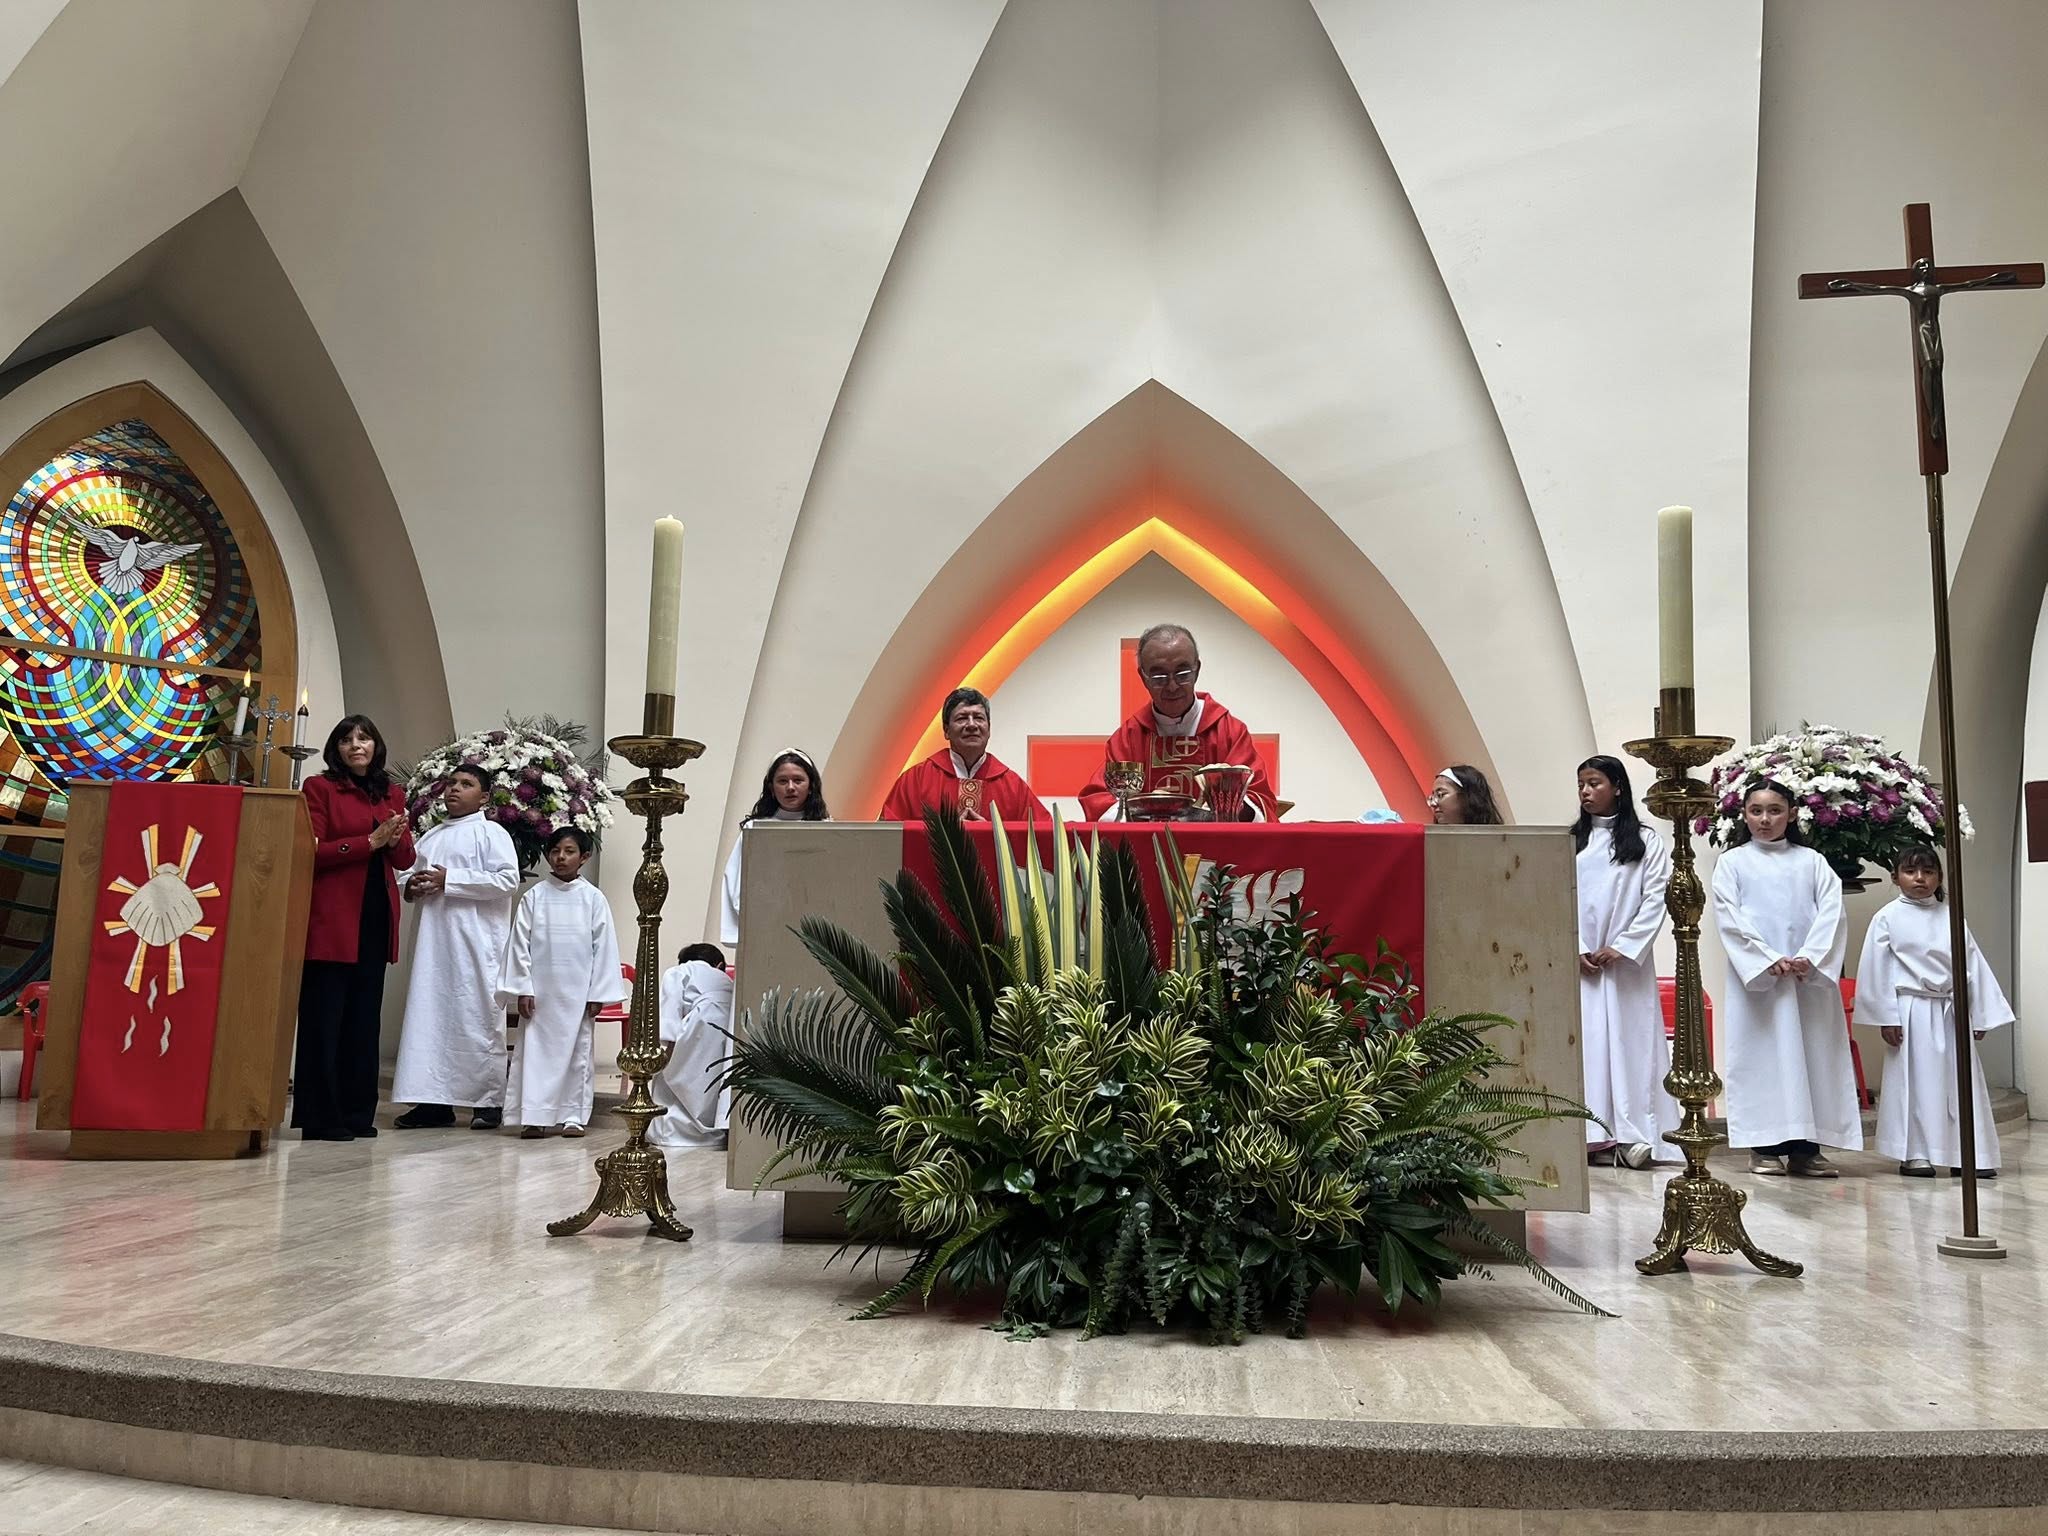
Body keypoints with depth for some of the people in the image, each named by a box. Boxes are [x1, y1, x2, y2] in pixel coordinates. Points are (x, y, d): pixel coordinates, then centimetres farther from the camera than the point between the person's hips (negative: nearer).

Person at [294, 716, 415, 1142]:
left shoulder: (392, 794, 15)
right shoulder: (320, 788, 1)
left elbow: (405, 859, 14)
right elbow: (312, 852, -8)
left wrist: (396, 841, -8)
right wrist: (370, 841, -15)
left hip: (376, 917, 5)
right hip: (332, 918, -5)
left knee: (365, 1018, 8)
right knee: (324, 1018, -3)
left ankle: (357, 1113, 14)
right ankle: (320, 1118, 1)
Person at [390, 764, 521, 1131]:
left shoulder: (491, 833, -1)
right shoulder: (430, 836, 19)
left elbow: (508, 880, -13)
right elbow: (412, 875, 28)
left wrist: (449, 880, -14)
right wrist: (412, 887, 3)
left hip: (475, 942, -6)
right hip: (433, 940, 6)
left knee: (477, 1017, -4)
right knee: (429, 1014, 3)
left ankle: (489, 1100, 3)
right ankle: (435, 1100, 8)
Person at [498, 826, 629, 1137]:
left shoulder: (593, 899, 0)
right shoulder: (534, 897, 1)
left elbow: (603, 947, 0)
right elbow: (520, 944, 2)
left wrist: (597, 993, -3)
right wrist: (522, 989, -4)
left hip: (577, 992, 0)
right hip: (539, 991, 0)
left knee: (576, 1051, 5)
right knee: (534, 1050, 1)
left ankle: (572, 1116, 12)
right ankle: (534, 1116, 6)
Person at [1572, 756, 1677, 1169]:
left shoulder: (1645, 840, 4)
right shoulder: (1569, 842, 9)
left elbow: (1655, 900, -2)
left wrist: (1621, 948, -10)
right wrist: (1577, 950, -7)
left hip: (1627, 961, -2)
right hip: (1579, 960, 2)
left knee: (1631, 1041, -3)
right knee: (1587, 1041, -1)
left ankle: (1634, 1136, -3)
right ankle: (1594, 1136, 0)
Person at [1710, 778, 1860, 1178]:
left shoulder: (1811, 862, 11)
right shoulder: (1732, 862, 6)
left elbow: (1831, 912, 1)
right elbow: (1730, 920, -4)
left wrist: (1810, 958, -13)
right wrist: (1769, 961, -14)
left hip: (1810, 977, 2)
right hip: (1756, 976, -2)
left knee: (1813, 1055, 2)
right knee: (1761, 1056, -2)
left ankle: (1806, 1147, 6)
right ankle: (1765, 1146, 3)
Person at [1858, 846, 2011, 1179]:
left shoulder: (1950, 917, 7)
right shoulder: (1888, 918, -2)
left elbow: (1973, 964, 10)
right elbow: (1876, 970, -4)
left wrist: (1979, 1014, 6)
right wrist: (1886, 1017, -8)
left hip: (1950, 1011, 4)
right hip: (1911, 1010, -4)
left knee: (1963, 1080, 5)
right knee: (1914, 1081, -1)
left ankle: (1967, 1154, 13)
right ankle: (1914, 1154, 7)